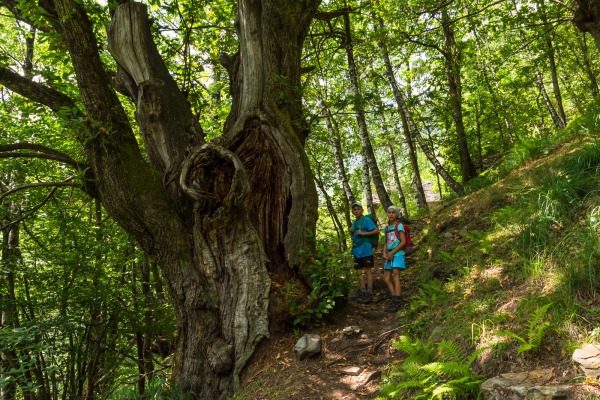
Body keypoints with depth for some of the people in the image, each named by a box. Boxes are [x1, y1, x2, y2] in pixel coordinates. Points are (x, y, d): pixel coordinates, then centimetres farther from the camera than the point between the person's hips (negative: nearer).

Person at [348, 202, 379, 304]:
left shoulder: (366, 220, -6)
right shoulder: (354, 223, 16)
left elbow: (377, 230, -13)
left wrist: (363, 233, -18)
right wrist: (351, 232, 4)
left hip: (365, 250, -8)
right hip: (357, 251, 8)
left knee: (367, 270, -6)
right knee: (359, 271, 10)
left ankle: (369, 294, -5)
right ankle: (363, 292, 18)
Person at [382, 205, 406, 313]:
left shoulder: (399, 225, -3)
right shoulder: (387, 228, 16)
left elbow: (403, 242, -10)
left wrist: (392, 253, -12)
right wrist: (384, 253, -1)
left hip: (397, 254, -7)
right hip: (389, 255, 7)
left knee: (395, 276, -13)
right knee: (386, 278, 3)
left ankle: (397, 302, -14)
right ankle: (394, 300, 11)